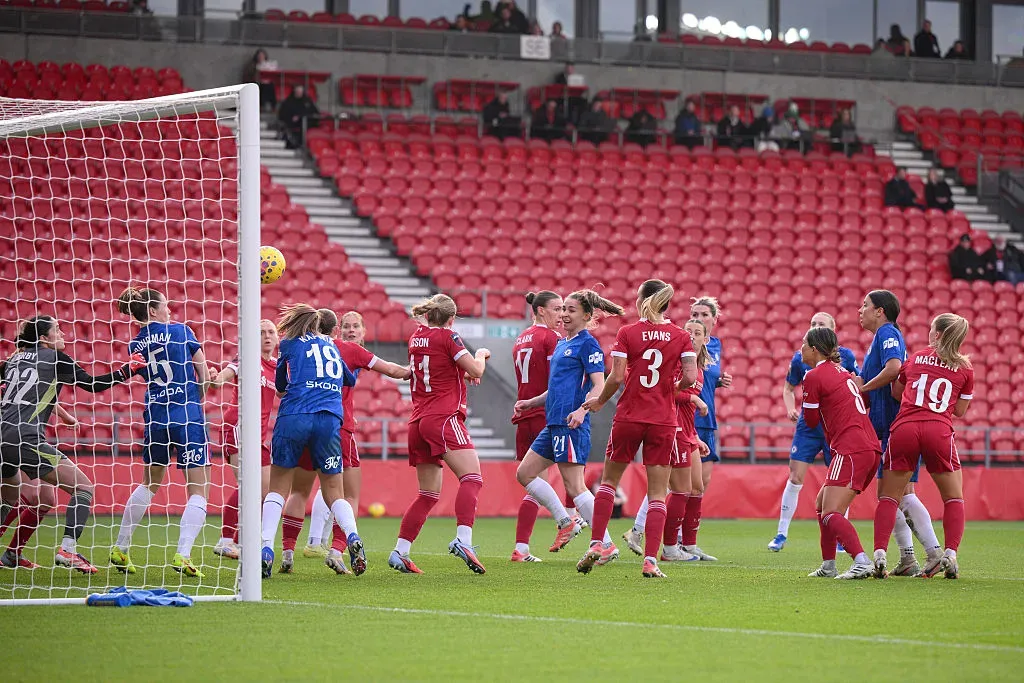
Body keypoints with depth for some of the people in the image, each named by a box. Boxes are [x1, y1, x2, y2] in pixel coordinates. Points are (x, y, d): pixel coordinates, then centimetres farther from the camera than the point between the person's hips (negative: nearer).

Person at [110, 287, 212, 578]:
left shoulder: (135, 346, 9)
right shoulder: (181, 331, 0)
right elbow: (205, 377, 0)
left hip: (155, 418, 5)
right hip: (188, 417, -5)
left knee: (149, 483, 25)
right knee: (199, 490, -1)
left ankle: (120, 549, 26)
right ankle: (182, 555, -18)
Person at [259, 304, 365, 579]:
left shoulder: (290, 344, 13)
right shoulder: (331, 346, 23)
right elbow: (350, 380, 36)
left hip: (293, 417, -2)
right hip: (330, 420, 2)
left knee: (278, 487, 8)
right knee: (334, 492, 7)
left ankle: (266, 548, -7)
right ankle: (352, 536, -20)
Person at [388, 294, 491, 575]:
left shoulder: (417, 337, 16)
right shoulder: (447, 337, -4)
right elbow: (476, 370, -6)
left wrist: (462, 373, 36)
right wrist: (481, 355, 14)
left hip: (418, 421, 8)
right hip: (444, 418, -8)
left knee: (428, 494, 13)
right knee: (472, 477, -17)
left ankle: (400, 552, 6)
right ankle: (463, 539, -37)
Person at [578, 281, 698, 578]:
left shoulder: (627, 333, -4)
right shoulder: (681, 337, 0)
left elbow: (617, 377, -9)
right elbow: (689, 378, -8)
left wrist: (599, 401, 8)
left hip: (628, 418, -1)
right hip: (663, 420, 1)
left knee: (609, 480, 17)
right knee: (658, 494, 4)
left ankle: (595, 545, 9)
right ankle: (650, 560, -5)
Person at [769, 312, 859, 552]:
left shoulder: (845, 356, -2)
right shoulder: (801, 358, 2)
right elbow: (789, 388, 13)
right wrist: (791, 408, -5)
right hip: (808, 424, 1)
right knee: (795, 478, -4)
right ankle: (782, 534, 5)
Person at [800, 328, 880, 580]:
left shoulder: (814, 377, -4)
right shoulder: (841, 372, 21)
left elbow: (811, 421, 3)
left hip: (851, 450, -9)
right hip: (871, 447, 9)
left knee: (831, 513, -15)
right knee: (822, 504, 20)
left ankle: (862, 562, -34)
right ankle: (828, 566, 22)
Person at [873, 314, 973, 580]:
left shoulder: (915, 358, 17)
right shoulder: (964, 368, 13)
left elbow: (896, 393, 28)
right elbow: (960, 410, 17)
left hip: (904, 427, 1)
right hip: (939, 429, -1)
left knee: (889, 497, 7)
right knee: (953, 497, 14)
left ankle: (879, 553, -10)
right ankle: (950, 555, -2)